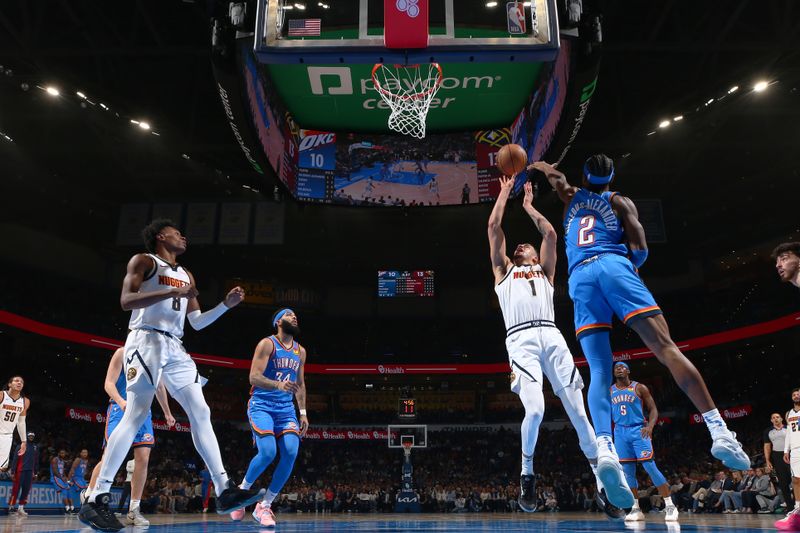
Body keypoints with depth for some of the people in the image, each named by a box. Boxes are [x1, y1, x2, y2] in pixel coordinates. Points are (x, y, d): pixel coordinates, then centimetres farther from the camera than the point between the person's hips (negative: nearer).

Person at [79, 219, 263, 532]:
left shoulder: (185, 275, 24)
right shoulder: (143, 261, 4)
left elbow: (197, 322, 24)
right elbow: (126, 300, -12)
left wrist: (226, 304, 11)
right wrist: (173, 292, -19)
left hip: (174, 347, 7)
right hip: (147, 341, -7)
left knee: (201, 412, -2)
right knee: (136, 415, -15)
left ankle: (225, 491, -3)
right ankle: (96, 500, -8)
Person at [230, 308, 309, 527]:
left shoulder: (300, 351, 14)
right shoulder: (267, 344, -6)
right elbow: (254, 377, -15)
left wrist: (303, 413, 15)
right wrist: (278, 385, -32)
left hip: (286, 408, 6)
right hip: (261, 406, -5)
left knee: (291, 453, -14)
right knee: (268, 453, -21)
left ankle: (264, 506, 0)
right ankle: (242, 490, 11)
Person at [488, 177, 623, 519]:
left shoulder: (545, 270, 30)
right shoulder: (504, 270, 27)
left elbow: (550, 234, 20)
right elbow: (494, 228, 21)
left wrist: (528, 205, 31)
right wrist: (505, 193, 30)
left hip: (552, 337, 2)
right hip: (521, 341, -2)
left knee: (578, 413, -5)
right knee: (535, 410, -21)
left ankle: (603, 482, 5)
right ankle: (527, 473, 3)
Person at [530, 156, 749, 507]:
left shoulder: (571, 197, 29)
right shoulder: (619, 201, 19)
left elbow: (553, 174, 50)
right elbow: (640, 250, 6)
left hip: (580, 278, 2)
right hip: (613, 266, -2)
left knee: (599, 371, -9)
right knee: (666, 348, -11)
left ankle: (604, 449, -31)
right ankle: (719, 430, -23)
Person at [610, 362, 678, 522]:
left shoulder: (640, 388, 1)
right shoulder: (609, 391, 10)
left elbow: (653, 409, -1)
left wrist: (650, 425, -19)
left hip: (638, 430, -3)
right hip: (620, 432, 4)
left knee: (650, 467, -12)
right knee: (628, 471, 3)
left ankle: (669, 506, -5)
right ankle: (635, 509, 10)